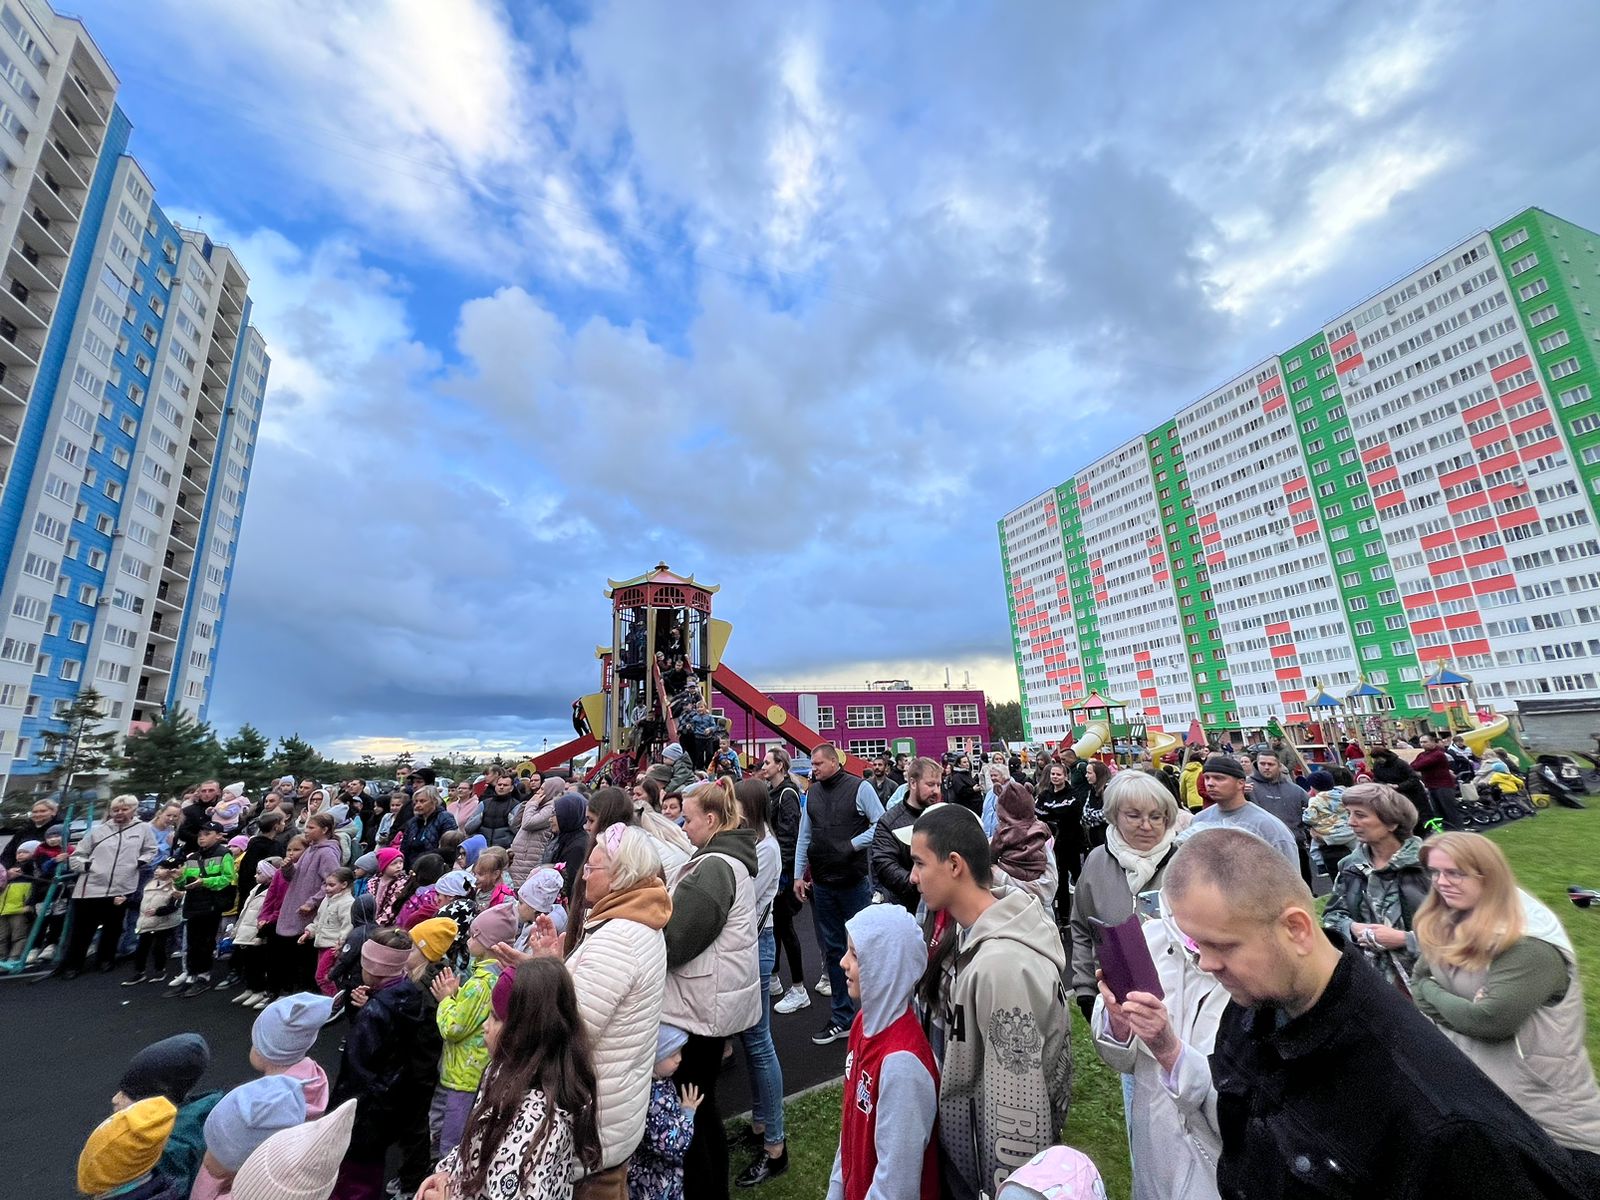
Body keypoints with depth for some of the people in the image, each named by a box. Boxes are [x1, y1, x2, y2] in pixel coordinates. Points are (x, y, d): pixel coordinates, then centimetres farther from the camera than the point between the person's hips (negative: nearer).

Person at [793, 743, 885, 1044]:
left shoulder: (859, 787, -9)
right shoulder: (812, 793, 6)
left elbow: (882, 824, -10)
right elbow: (804, 836, 11)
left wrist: (852, 844, -14)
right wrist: (798, 875, 8)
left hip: (854, 882, -5)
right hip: (822, 884, 5)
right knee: (832, 950, 13)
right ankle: (842, 1018, 26)